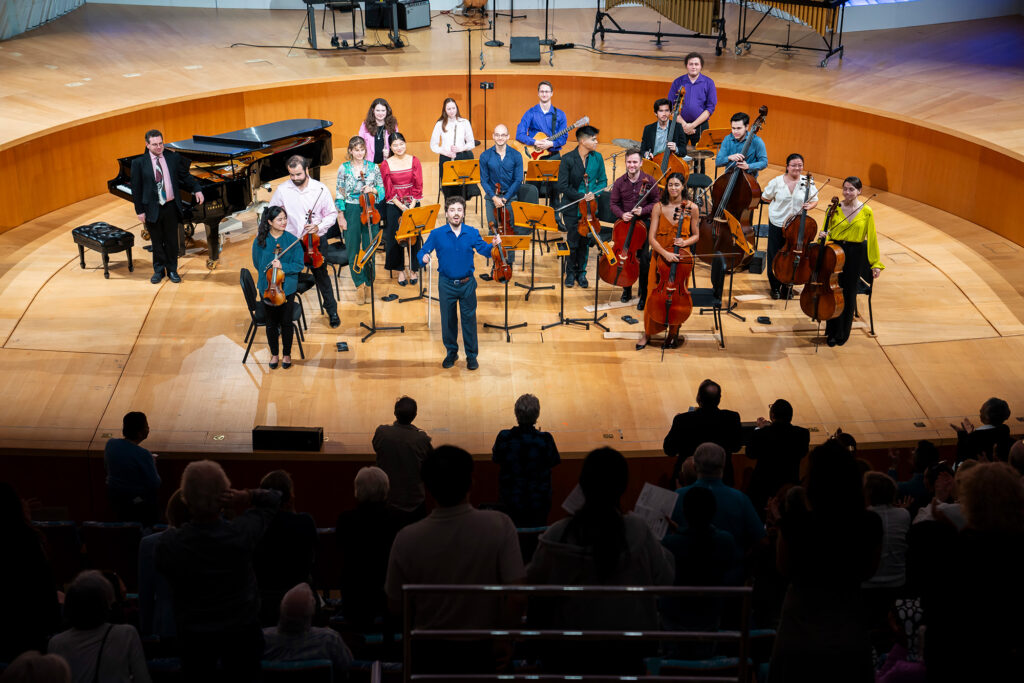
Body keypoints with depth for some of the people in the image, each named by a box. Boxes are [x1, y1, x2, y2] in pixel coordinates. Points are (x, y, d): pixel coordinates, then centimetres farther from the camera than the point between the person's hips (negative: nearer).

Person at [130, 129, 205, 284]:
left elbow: (185, 176, 9)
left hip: (171, 207, 2)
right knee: (157, 242, 9)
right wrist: (139, 211, -6)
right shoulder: (139, 163, -6)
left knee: (171, 241, 10)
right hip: (152, 209, -2)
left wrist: (197, 189, -7)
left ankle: (172, 270, 24)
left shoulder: (173, 158, 1)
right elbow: (136, 188, -4)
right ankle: (159, 270, 24)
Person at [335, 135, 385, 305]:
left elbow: (382, 190, 9)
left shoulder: (373, 167, 4)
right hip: (351, 212, 0)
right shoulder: (344, 169, 2)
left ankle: (368, 285, 13)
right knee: (353, 250, 0)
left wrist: (373, 190, -13)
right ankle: (359, 286, 9)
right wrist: (341, 216, -2)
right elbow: (340, 194, 4)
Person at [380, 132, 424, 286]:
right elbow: (388, 190, -4)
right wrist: (402, 207, -13)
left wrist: (411, 206, -12)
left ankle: (413, 269, 12)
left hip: (413, 204, 0)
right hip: (394, 206, 0)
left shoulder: (414, 161, -1)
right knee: (395, 237, -1)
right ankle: (400, 270, 12)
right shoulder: (386, 165, -4)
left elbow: (418, 186, -2)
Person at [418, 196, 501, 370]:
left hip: (467, 284, 0)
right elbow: (423, 251, -3)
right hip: (446, 284, 0)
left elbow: (483, 250, -2)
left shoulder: (472, 233, -1)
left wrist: (493, 245, -23)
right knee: (448, 320, 10)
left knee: (469, 319, 5)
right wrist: (424, 258, -26)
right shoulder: (436, 234, -4)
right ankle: (451, 352, 27)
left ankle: (471, 355, 18)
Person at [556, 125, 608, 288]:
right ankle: (570, 273, 20)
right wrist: (582, 196, -17)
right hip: (572, 208, -3)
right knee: (573, 242, 1)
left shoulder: (597, 157, 2)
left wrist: (594, 193, -10)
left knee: (585, 241, 8)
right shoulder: (568, 159, -11)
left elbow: (603, 181, 9)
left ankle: (581, 273, 23)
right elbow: (562, 187, -11)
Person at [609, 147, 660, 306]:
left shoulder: (649, 181, -4)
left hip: (643, 223, -2)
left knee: (644, 258, -11)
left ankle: (644, 295, 3)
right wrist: (622, 214, -13)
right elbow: (613, 203, 7)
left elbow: (657, 202, 0)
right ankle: (627, 290, 19)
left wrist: (643, 211, -16)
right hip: (625, 222, 2)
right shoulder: (619, 182, 1)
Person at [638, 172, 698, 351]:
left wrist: (685, 242, -14)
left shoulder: (692, 208, -3)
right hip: (660, 255, 0)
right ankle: (648, 332, 16)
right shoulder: (659, 207, -4)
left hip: (681, 256, 0)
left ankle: (673, 333, 19)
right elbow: (651, 238, -7)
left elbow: (696, 235, 8)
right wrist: (665, 253, -22)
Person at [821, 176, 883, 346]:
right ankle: (833, 333, 17)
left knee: (849, 294, 7)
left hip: (856, 255, -1)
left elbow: (872, 238, 0)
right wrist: (823, 236, -18)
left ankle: (843, 334, 24)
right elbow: (826, 231, 6)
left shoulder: (866, 212, -3)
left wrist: (876, 263, 1)